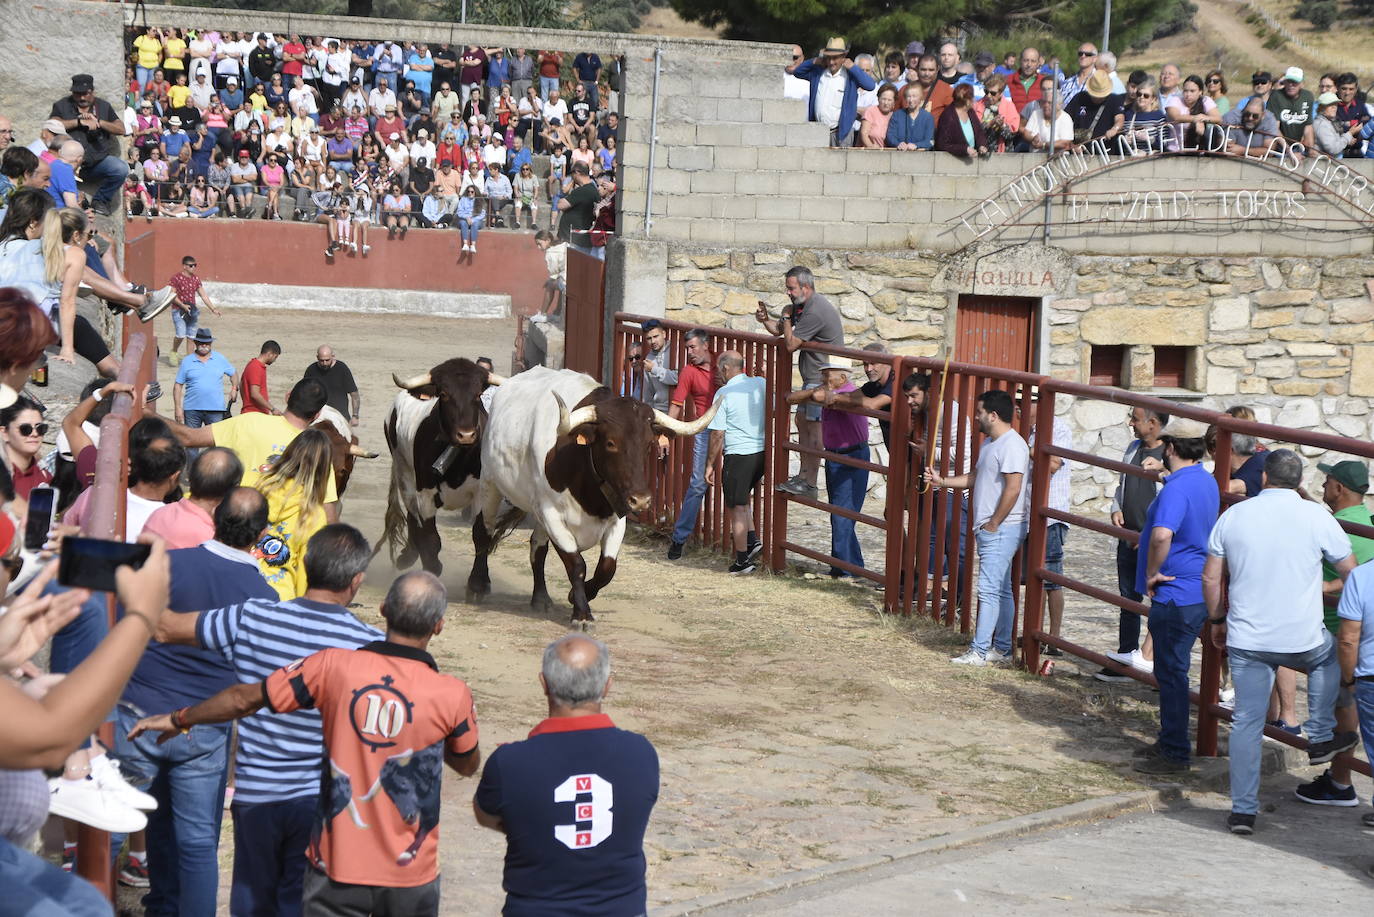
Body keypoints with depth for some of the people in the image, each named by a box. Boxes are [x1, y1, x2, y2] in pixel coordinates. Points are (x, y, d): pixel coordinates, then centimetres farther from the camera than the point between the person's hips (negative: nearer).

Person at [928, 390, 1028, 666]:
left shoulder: (1012, 445, -17)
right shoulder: (990, 443, 17)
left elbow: (1013, 488, -23)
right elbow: (976, 478, 29)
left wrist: (994, 524, -18)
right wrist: (942, 481, 21)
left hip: (1001, 529, -11)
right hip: (989, 529, 11)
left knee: (989, 589, -10)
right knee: (1001, 590, 13)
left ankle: (980, 651, -10)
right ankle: (1002, 649, 18)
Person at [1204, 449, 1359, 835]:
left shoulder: (1233, 516, 0)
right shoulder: (1316, 517, -7)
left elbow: (1210, 578, 5)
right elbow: (1351, 574, 1)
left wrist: (1217, 620, 20)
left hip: (1246, 640, 2)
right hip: (1302, 640, -2)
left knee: (1247, 721, 8)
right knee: (1331, 653, 32)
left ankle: (1243, 810, 8)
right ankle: (1320, 738, 31)